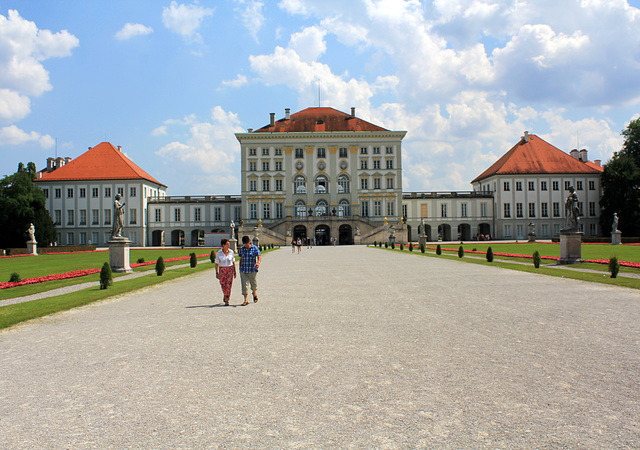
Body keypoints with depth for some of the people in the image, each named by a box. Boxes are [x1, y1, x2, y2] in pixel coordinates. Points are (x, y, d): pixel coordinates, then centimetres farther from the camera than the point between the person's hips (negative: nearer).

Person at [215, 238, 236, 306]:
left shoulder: (231, 252, 0)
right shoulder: (219, 253, -5)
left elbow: (233, 262, 7)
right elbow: (216, 263, -1)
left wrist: (235, 272, 5)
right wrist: (217, 273, -7)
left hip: (230, 270, 0)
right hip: (222, 270, 0)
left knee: (228, 285, -9)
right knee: (223, 286, 2)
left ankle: (227, 300, -4)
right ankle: (225, 295, 34)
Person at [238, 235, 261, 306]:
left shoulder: (255, 248, -4)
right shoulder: (241, 249, 6)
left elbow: (259, 257, -13)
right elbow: (241, 259, 14)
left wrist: (258, 262, -35)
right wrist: (240, 269, 14)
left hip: (253, 270, -2)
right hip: (243, 270, 2)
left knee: (254, 284, 10)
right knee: (244, 285, -3)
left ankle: (254, 294, 40)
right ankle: (245, 300, 1)